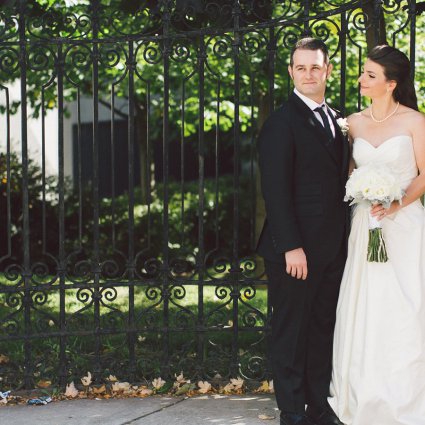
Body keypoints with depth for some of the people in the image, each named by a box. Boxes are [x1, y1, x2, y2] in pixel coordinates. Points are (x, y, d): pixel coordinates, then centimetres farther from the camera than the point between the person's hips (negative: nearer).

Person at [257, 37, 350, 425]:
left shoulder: (335, 121, 15)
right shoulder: (282, 123, -9)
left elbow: (339, 182, 15)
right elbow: (276, 190, -14)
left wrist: (343, 240, 8)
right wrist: (291, 247, -19)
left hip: (332, 248, 7)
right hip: (296, 248, -7)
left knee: (323, 330, 13)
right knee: (291, 334, 2)